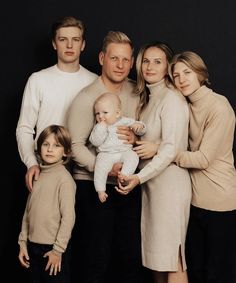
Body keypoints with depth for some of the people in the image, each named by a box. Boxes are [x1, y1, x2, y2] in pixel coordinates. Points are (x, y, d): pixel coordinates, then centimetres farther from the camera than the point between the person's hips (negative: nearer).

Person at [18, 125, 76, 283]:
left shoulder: (64, 178, -13)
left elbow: (68, 217, -15)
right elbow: (28, 212, 10)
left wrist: (58, 249, -14)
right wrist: (23, 242, 8)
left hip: (53, 247, -6)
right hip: (33, 246, 6)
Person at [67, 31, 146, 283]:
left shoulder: (137, 92, 6)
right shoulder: (86, 98, -10)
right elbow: (76, 146, -14)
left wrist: (135, 137, -11)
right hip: (93, 186, -5)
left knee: (132, 258, 12)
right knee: (96, 261, 3)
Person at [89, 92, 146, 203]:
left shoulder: (126, 121, 13)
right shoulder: (98, 127, 13)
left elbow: (141, 131, 15)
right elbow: (95, 142, -2)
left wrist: (138, 125, -9)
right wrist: (101, 127, -10)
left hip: (125, 151, 1)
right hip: (106, 154, -1)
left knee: (133, 156, -29)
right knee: (100, 165, -29)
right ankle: (100, 190, -23)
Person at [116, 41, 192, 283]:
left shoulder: (171, 99, -12)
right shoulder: (148, 98, 16)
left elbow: (170, 149, -20)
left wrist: (139, 177, -26)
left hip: (169, 183, -9)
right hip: (151, 182, 9)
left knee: (171, 258, -5)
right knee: (156, 256, 11)